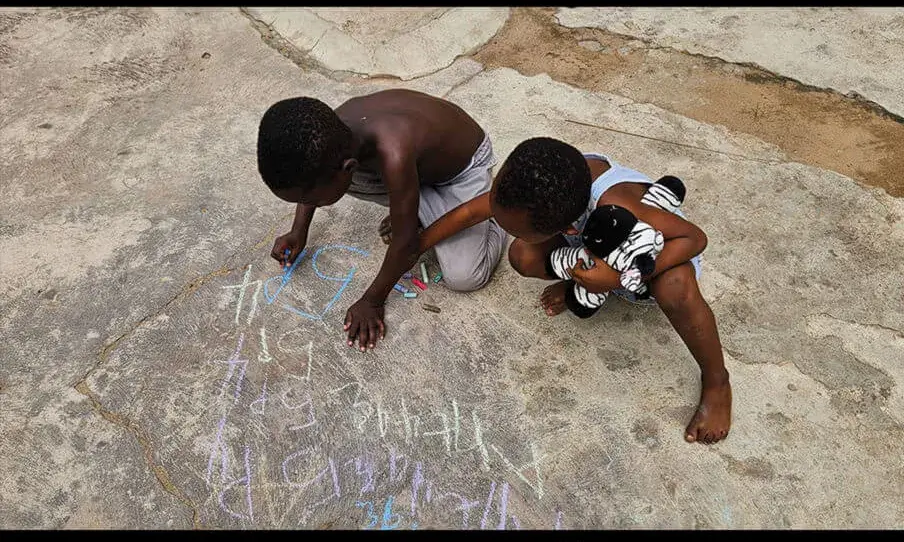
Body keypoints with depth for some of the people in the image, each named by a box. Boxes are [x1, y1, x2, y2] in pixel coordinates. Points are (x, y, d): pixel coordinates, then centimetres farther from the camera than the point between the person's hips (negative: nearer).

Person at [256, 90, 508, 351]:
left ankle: (493, 214, 9)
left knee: (463, 278, -20)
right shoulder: (331, 130, -24)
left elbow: (405, 245, -31)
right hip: (420, 158, 6)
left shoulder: (394, 157, -45)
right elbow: (313, 179, 3)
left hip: (465, 165, -6)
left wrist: (372, 301, -18)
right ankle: (417, 208, 6)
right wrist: (299, 231, -2)